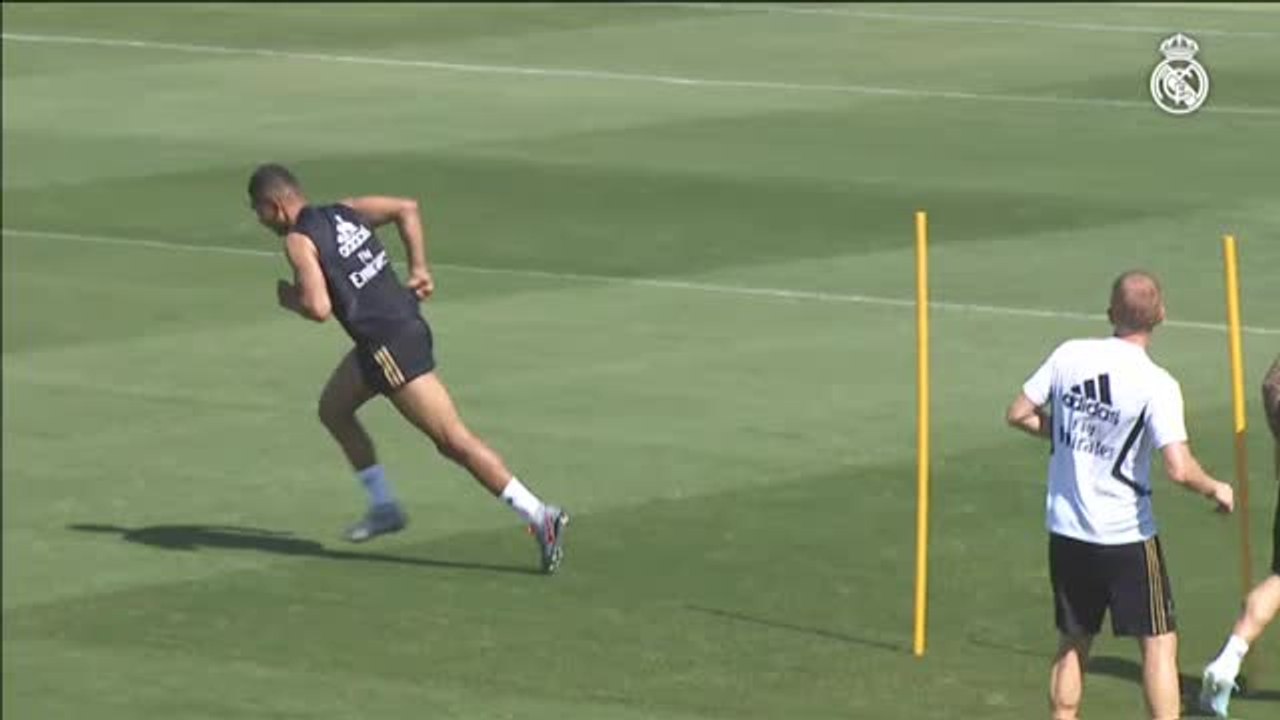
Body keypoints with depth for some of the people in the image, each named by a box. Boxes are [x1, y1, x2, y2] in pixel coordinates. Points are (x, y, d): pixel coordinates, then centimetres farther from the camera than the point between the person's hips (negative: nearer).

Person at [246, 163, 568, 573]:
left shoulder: (299, 242, -12)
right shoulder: (344, 212, 12)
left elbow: (319, 309, -21)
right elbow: (406, 208, 16)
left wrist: (289, 299, 0)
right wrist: (418, 269, 13)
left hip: (389, 345, -9)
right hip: (404, 321, 9)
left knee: (453, 441, -9)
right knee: (333, 409, 23)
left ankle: (540, 517, -13)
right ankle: (384, 508, 24)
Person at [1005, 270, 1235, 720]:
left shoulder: (1069, 355, -3)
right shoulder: (1156, 385, -17)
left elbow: (1019, 415, 6)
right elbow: (1179, 469, -23)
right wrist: (1217, 491, -4)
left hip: (1065, 529, 5)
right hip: (1126, 535, -5)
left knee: (1072, 643, 17)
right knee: (1159, 644, 3)